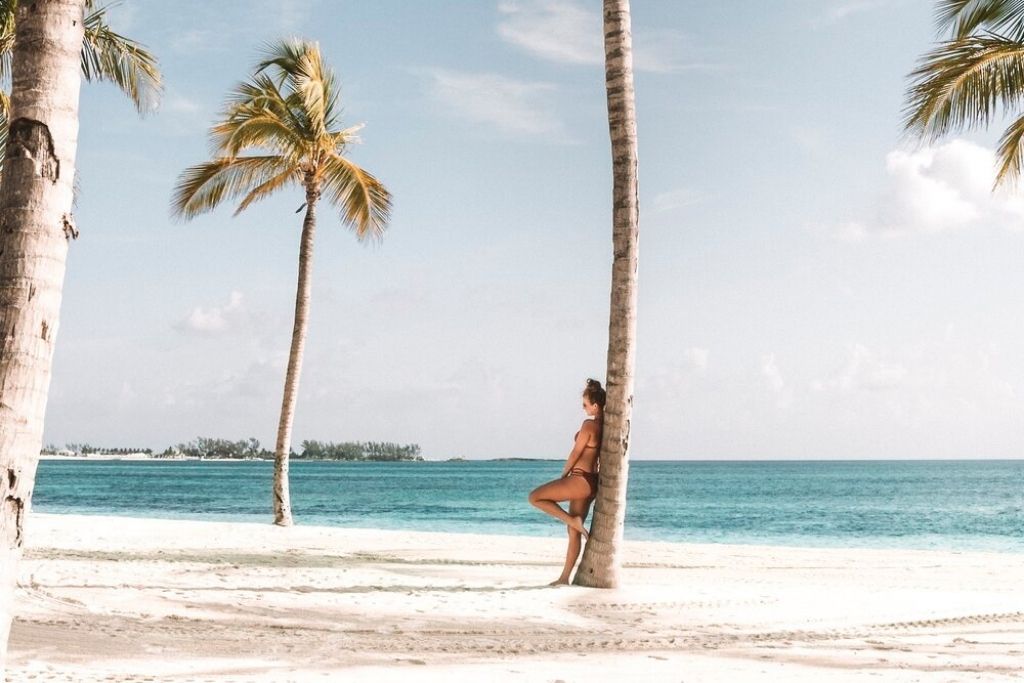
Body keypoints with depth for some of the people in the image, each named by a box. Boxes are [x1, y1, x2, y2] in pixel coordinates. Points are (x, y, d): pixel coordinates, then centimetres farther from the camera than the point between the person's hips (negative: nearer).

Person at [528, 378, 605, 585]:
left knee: (535, 497, -2)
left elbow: (575, 454, -10)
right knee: (573, 532, 12)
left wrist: (563, 475, 2)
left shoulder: (589, 424, -15)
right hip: (592, 482, 9)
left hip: (580, 480, -9)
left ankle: (574, 520, -7)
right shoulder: (606, 426, 8)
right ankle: (564, 577, 16)